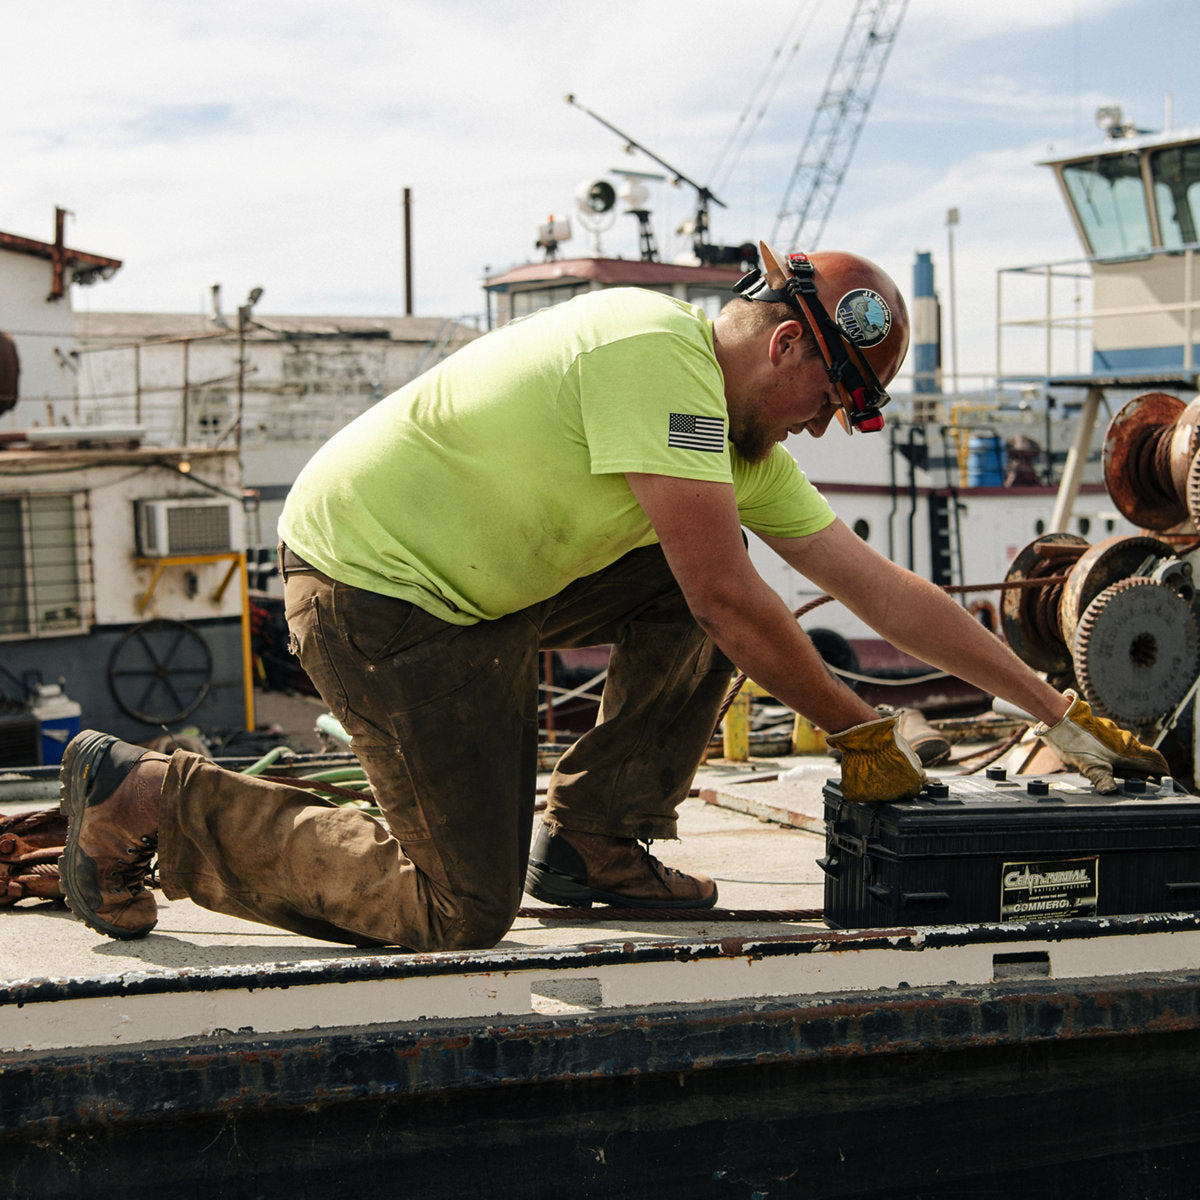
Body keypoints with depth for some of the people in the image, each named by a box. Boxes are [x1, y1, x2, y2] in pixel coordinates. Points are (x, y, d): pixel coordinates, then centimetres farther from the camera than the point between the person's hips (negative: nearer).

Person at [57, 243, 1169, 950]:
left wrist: (1057, 709, 8)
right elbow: (730, 603, -24)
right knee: (460, 915, -8)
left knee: (694, 594, 1)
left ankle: (591, 844, 10)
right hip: (369, 584, -9)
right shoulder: (659, 356, -22)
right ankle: (145, 799, 1)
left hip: (479, 577, 10)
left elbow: (885, 588, 9)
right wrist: (859, 731, -11)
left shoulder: (741, 435, 7)